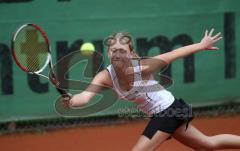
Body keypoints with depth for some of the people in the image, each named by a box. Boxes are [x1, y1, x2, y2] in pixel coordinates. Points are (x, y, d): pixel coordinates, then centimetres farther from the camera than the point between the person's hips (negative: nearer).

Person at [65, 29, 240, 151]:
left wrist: (202, 45, -6)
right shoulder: (106, 76, -18)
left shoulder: (143, 67, -30)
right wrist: (70, 101, -56)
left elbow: (175, 53, -17)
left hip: (169, 110, -6)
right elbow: (85, 96, -34)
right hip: (159, 115, 6)